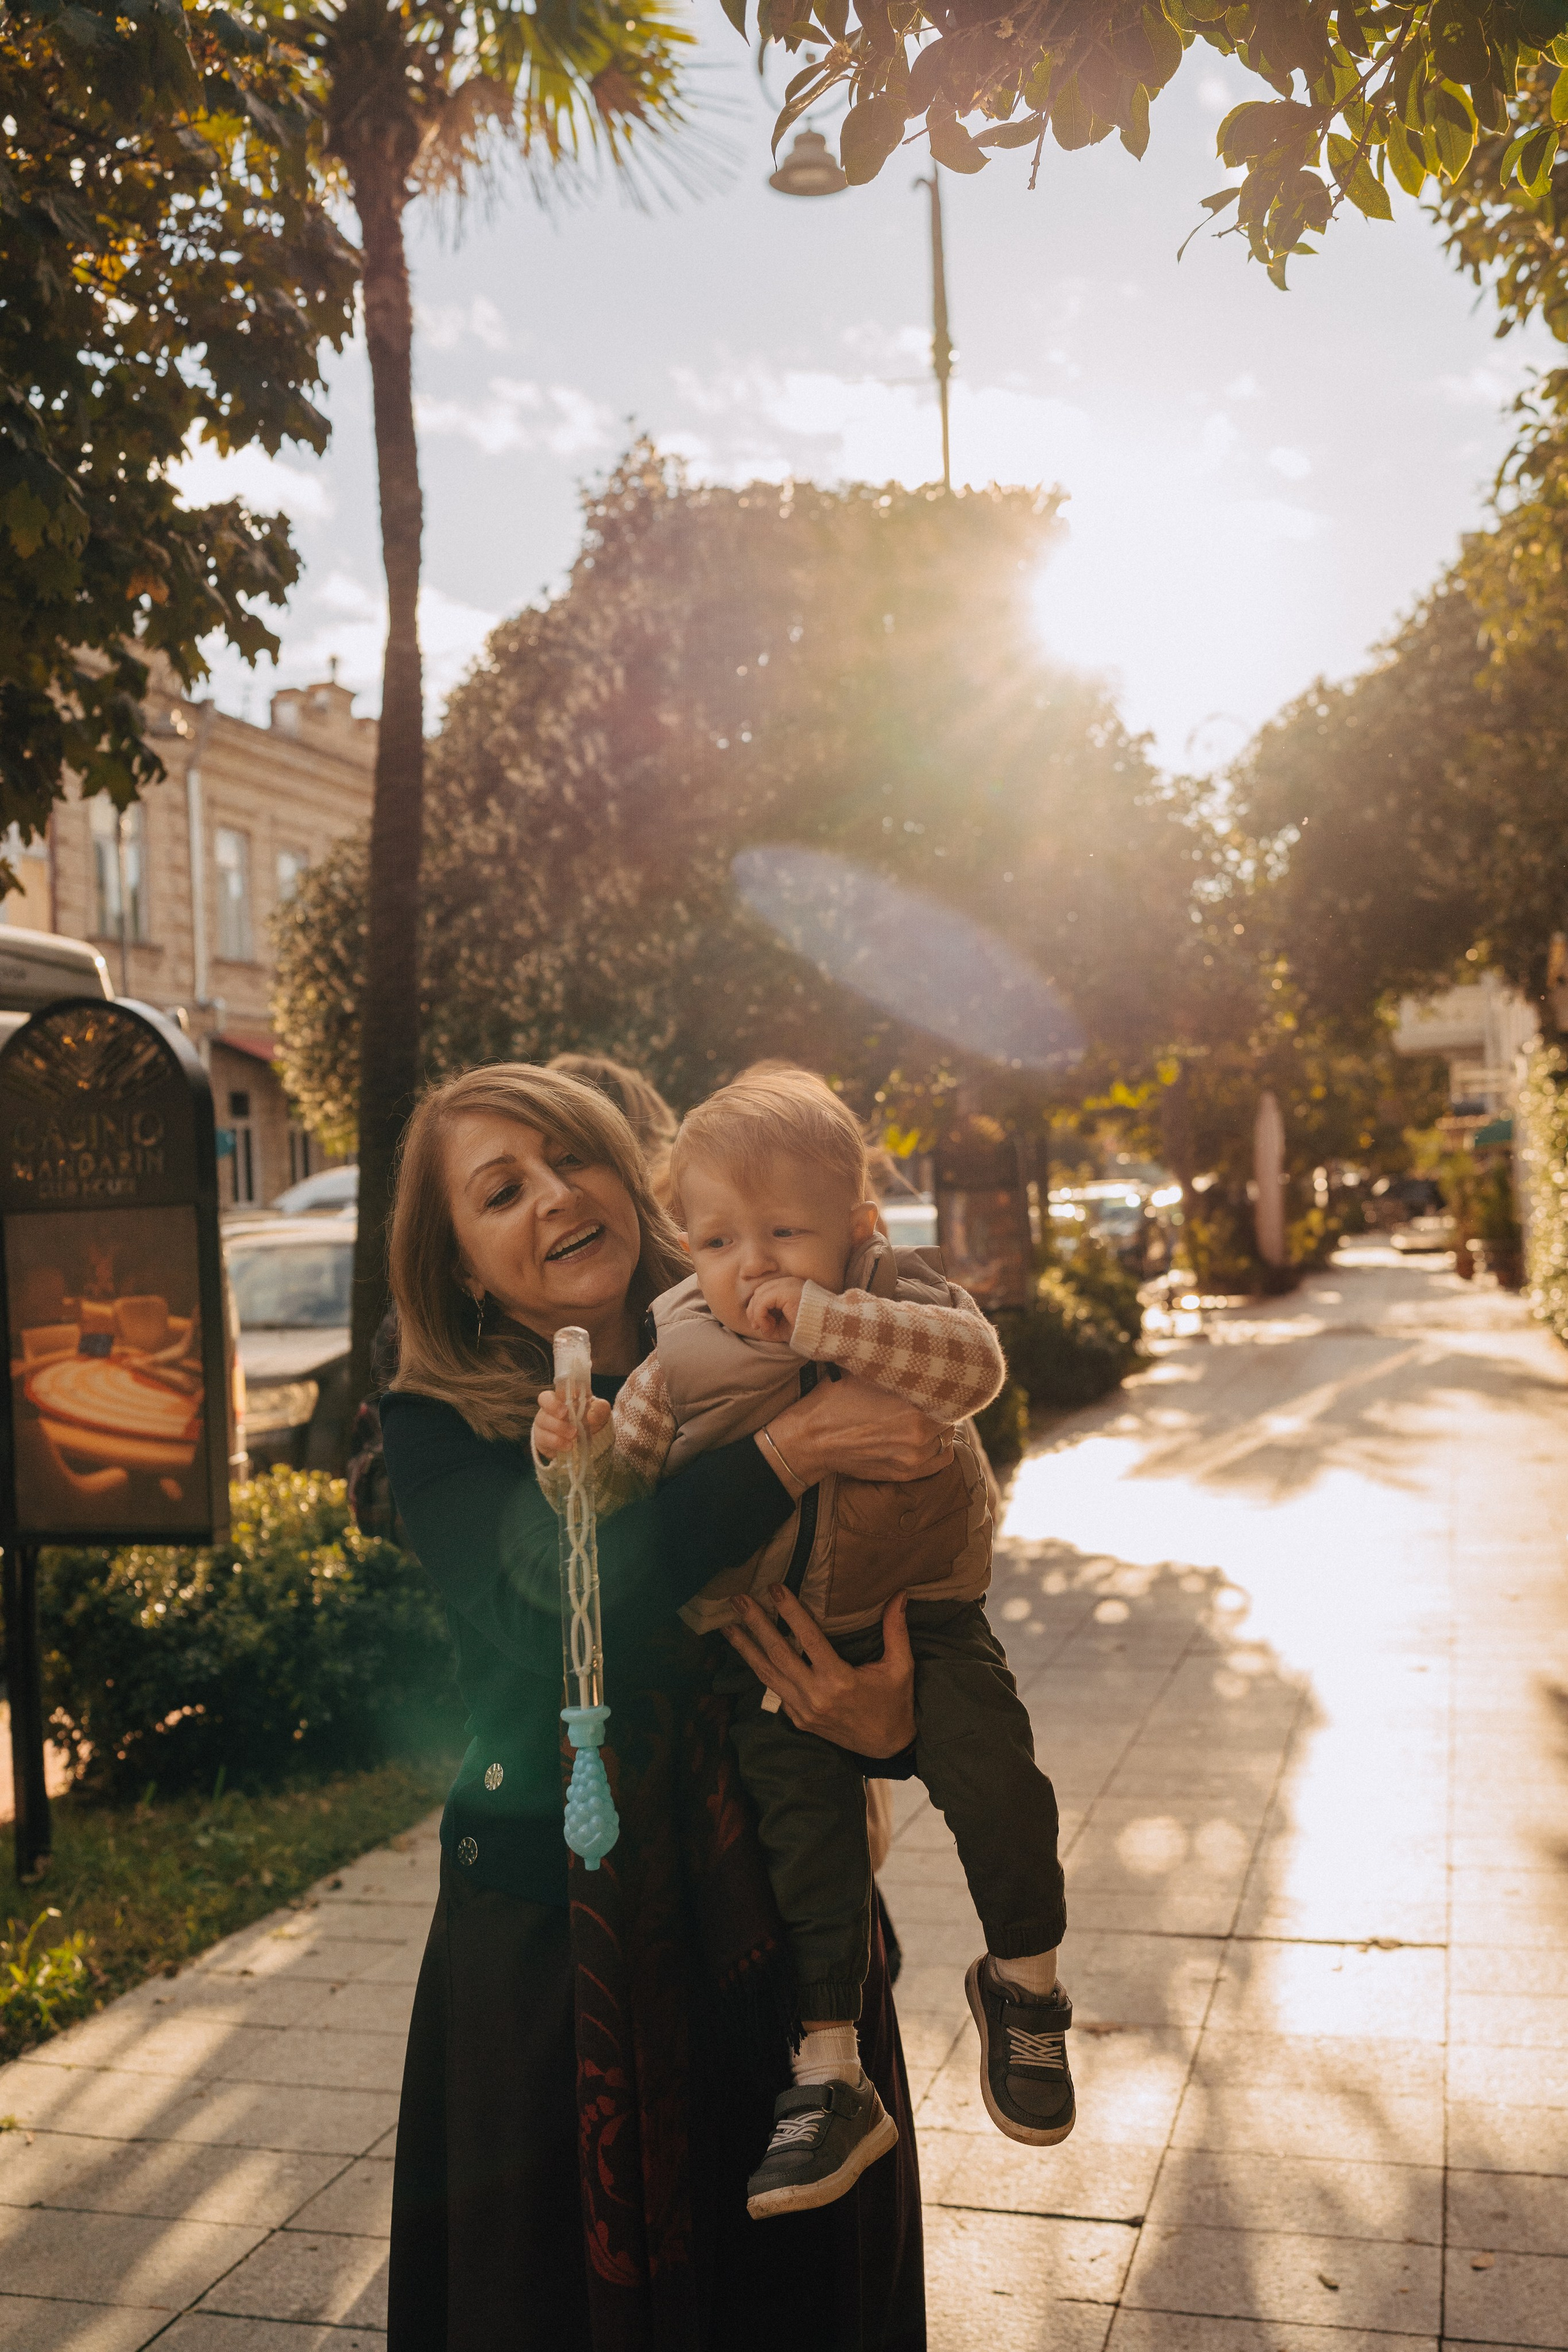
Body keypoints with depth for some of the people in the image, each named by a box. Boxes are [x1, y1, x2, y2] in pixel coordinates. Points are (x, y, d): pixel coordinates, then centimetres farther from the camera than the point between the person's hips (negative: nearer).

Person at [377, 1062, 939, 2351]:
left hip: (778, 1925, 2)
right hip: (552, 1942, -1)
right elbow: (552, 1610, -27)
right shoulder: (443, 1432, -6)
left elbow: (903, 1648, 2)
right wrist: (791, 1449, -29)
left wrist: (890, 1729, -21)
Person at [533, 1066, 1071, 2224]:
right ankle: (830, 2076, 8)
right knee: (805, 1823, -6)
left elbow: (972, 1362, -31)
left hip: (920, 1612, -1)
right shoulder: (680, 1366, -5)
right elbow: (627, 1490, 2)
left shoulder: (898, 1299, -9)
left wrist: (821, 1321, -36)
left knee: (990, 1772, -17)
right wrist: (578, 1455, -21)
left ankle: (1025, 1978, 11)